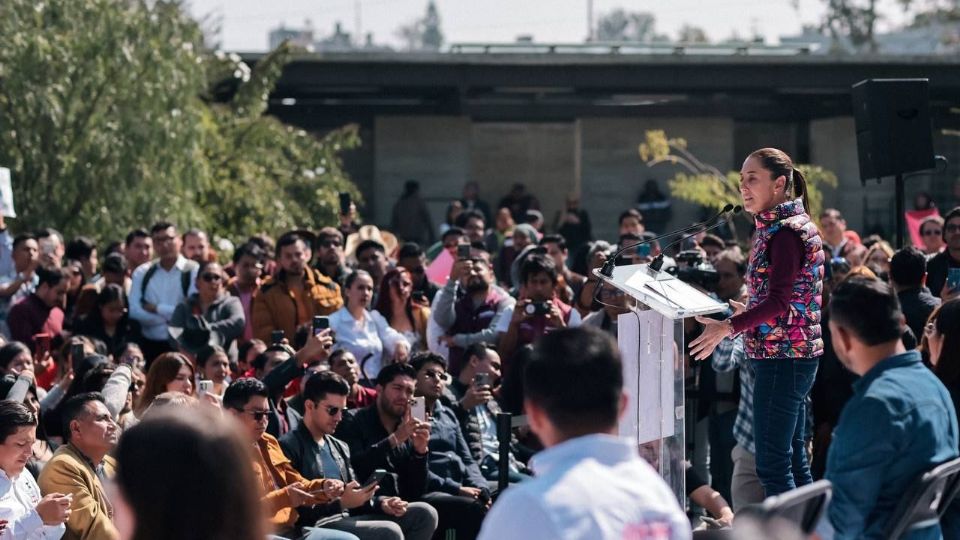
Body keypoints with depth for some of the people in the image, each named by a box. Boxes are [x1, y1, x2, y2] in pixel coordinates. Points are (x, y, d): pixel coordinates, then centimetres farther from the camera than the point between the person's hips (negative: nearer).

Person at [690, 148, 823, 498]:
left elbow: (779, 301, -23)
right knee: (793, 459, 13)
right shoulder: (789, 226, 16)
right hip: (794, 354, 11)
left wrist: (728, 328, -29)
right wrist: (745, 312, 26)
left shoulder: (785, 232, -15)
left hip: (782, 356, -11)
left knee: (772, 463, -11)